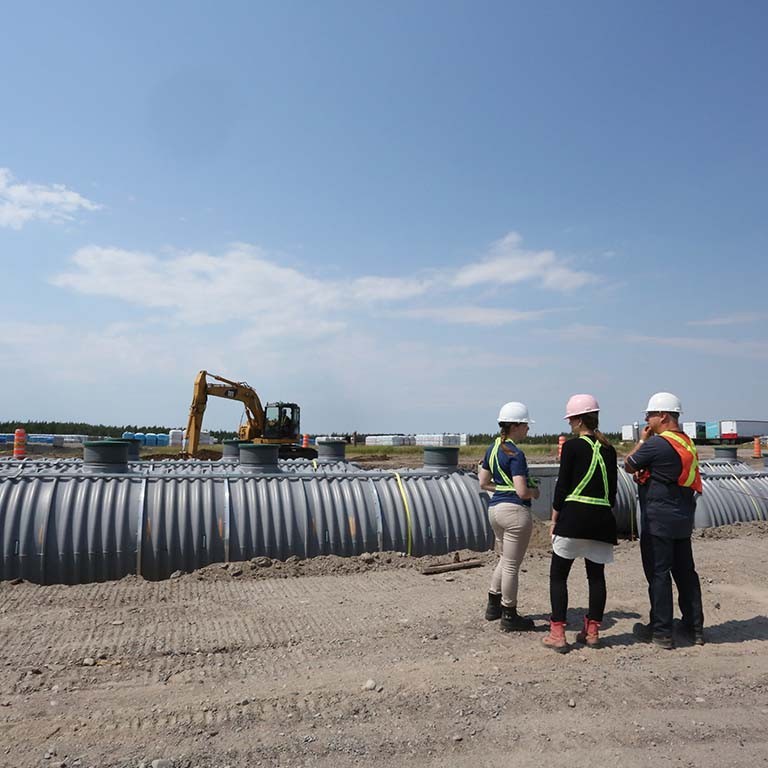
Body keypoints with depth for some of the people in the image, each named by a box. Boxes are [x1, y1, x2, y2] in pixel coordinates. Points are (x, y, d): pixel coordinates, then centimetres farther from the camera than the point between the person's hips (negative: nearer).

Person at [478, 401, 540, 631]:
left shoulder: (493, 448, 8)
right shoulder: (516, 454, -18)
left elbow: (484, 483, 12)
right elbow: (522, 492, -22)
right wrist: (535, 492, -3)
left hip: (495, 508, 9)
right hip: (515, 510, -9)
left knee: (505, 559, 24)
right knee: (511, 565, 4)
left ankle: (493, 605, 32)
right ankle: (509, 616, 16)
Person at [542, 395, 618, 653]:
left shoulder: (572, 446, -7)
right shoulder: (609, 449, 10)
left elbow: (562, 486, -7)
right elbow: (612, 488, 13)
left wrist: (554, 519, 1)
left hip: (574, 516, -5)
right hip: (602, 518, 6)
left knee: (558, 575, 3)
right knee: (596, 575, 14)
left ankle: (557, 634, 2)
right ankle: (592, 632, 21)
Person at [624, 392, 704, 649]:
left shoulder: (656, 443, -18)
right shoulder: (688, 443, 10)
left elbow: (629, 466, -6)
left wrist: (642, 440, 4)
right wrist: (646, 474, 8)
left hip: (658, 519, -8)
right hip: (683, 519, 8)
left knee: (658, 573, 0)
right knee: (685, 572, 15)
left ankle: (661, 631, 8)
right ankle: (694, 627, 24)